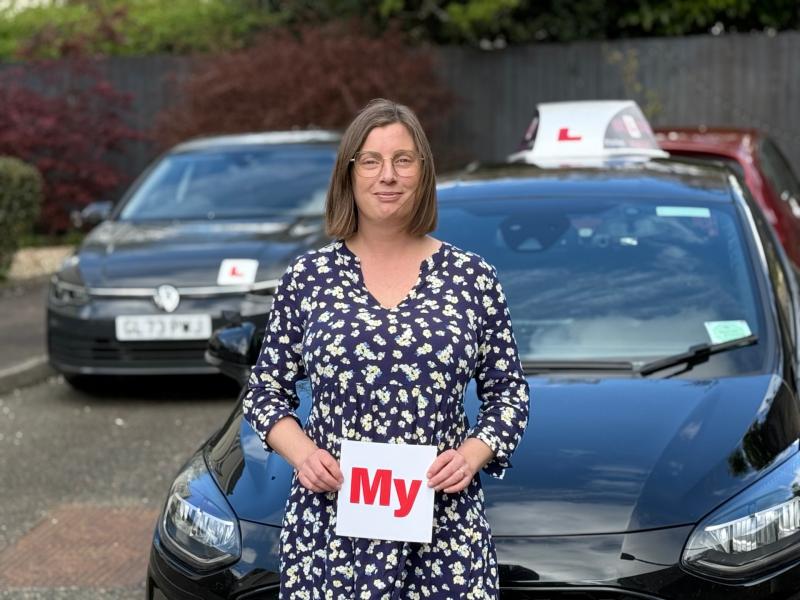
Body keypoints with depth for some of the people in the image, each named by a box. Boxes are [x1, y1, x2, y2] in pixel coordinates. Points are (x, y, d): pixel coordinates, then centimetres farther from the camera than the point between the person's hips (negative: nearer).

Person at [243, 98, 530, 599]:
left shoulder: (472, 277, 4)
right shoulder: (307, 278, 4)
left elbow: (509, 390, 9)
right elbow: (266, 391, 10)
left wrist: (473, 455, -8)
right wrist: (301, 453, -8)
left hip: (446, 526, 0)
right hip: (331, 522, 0)